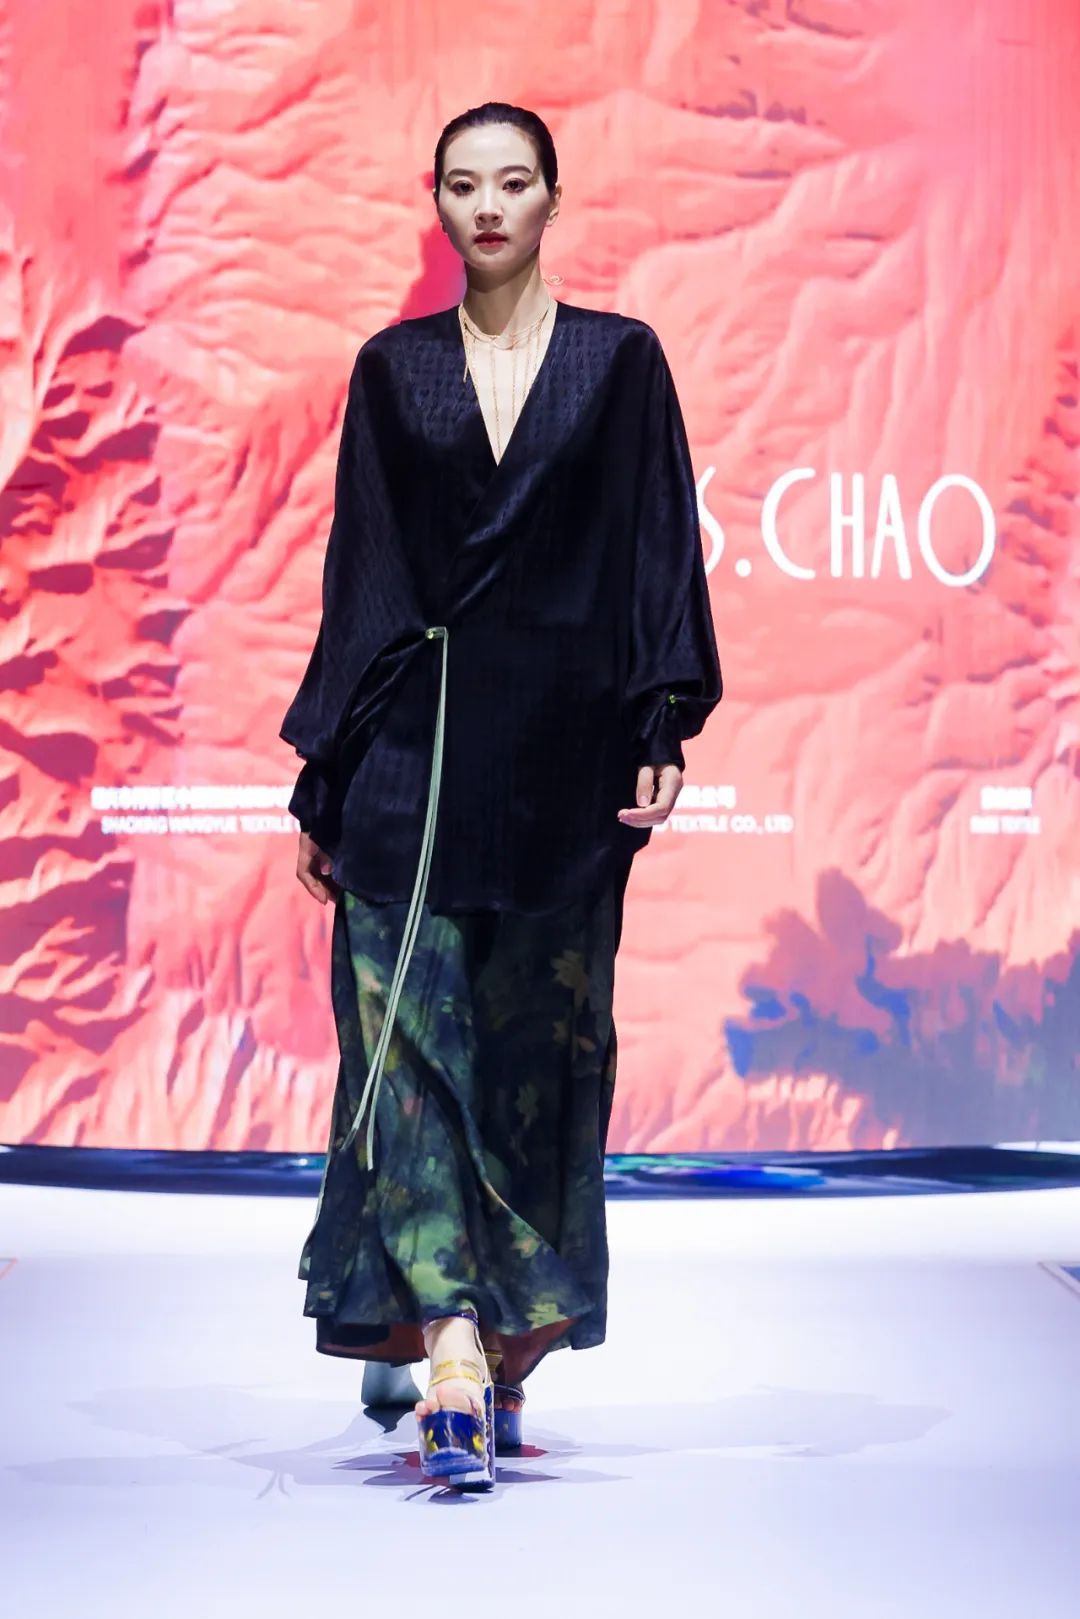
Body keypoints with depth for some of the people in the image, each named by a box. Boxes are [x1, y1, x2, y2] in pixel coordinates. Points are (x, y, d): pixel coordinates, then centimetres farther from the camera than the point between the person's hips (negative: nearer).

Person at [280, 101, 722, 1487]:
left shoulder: (619, 360, 5)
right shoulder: (393, 370, 8)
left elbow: (661, 551, 2)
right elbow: (359, 575, 7)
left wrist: (664, 730, -8)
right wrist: (321, 774, 3)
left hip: (563, 742, 0)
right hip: (417, 742, 1)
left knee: (543, 1039, 6)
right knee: (410, 1024, -10)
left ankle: (518, 1329, 18)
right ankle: (448, 1335, -14)